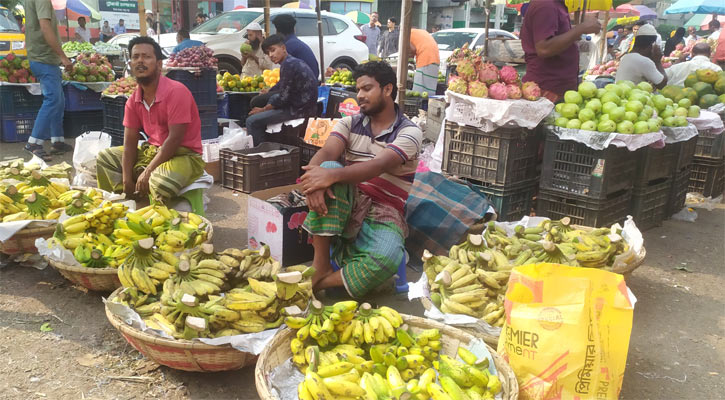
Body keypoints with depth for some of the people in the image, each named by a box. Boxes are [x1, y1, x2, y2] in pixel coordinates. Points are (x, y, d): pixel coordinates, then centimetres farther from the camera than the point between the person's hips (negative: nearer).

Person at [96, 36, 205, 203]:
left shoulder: (176, 91, -19)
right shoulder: (133, 100, 4)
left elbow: (174, 139, -23)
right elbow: (130, 141, 2)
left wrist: (147, 172, -23)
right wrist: (126, 179, -11)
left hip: (184, 154, -8)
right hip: (152, 150, 8)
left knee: (160, 180, -38)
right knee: (104, 157, 10)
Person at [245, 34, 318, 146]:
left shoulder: (288, 64, -16)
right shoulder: (295, 61, 15)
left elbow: (283, 98, -17)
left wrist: (263, 109, -6)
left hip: (299, 110, -11)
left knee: (252, 121, -12)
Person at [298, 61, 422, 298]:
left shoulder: (409, 132, -4)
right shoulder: (350, 124, 10)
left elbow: (379, 165, -22)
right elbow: (327, 153, -9)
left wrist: (332, 175, -38)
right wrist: (313, 178, -33)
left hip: (383, 215, -3)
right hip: (345, 205, 3)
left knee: (387, 258, -36)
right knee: (327, 169, -29)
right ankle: (320, 263, -25)